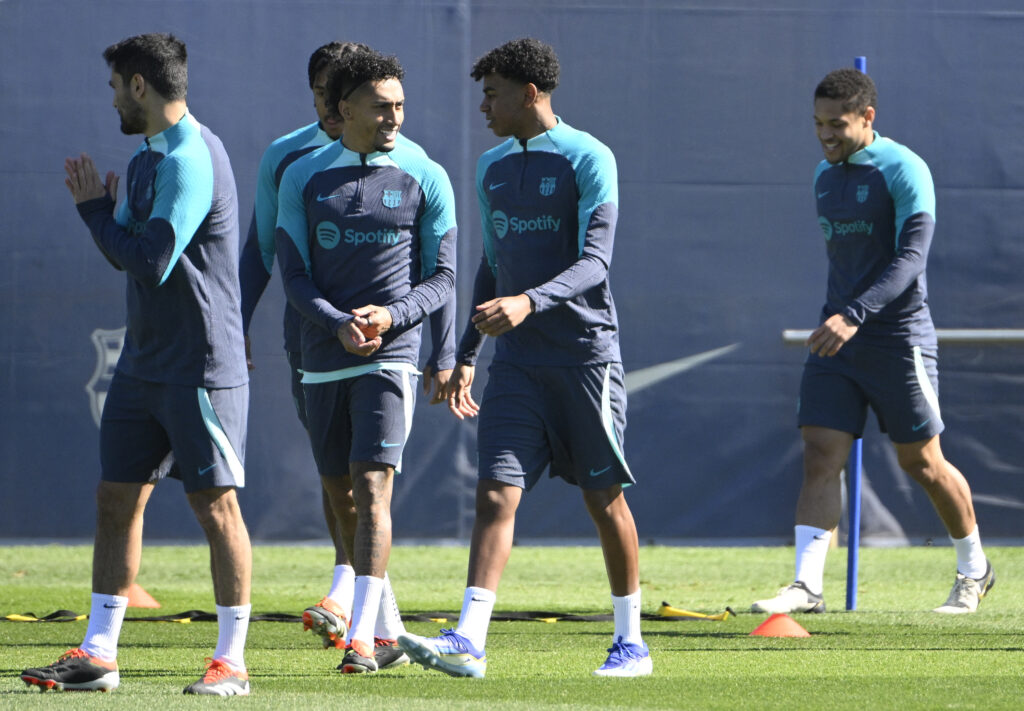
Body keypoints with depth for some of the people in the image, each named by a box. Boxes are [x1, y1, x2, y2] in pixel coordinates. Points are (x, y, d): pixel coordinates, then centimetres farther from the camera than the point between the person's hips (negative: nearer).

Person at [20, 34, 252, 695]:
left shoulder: (192, 158, -17)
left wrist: (99, 211, -7)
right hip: (142, 363, 10)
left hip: (202, 367, -10)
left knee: (216, 505, -4)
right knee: (117, 499, 8)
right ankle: (98, 656, 12)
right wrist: (98, 208, 0)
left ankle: (232, 663, 2)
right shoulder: (146, 157, 14)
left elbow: (153, 263, -21)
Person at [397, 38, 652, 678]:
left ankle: (631, 642, 15)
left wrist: (530, 302, -31)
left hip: (585, 353, -5)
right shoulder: (493, 168, 14)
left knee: (604, 498, 3)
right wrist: (467, 354, 20)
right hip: (517, 360, 5)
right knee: (497, 493, -8)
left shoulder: (588, 159, -7)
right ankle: (468, 642, -17)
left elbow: (595, 262, -16)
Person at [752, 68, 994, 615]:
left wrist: (855, 316, -32)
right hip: (835, 337, 6)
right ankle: (807, 586, -13)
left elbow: (912, 256, -22)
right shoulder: (825, 175, 11)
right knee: (820, 457, -7)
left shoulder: (903, 170, -12)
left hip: (898, 337, -6)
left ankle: (974, 568, 26)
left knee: (921, 462, 4)